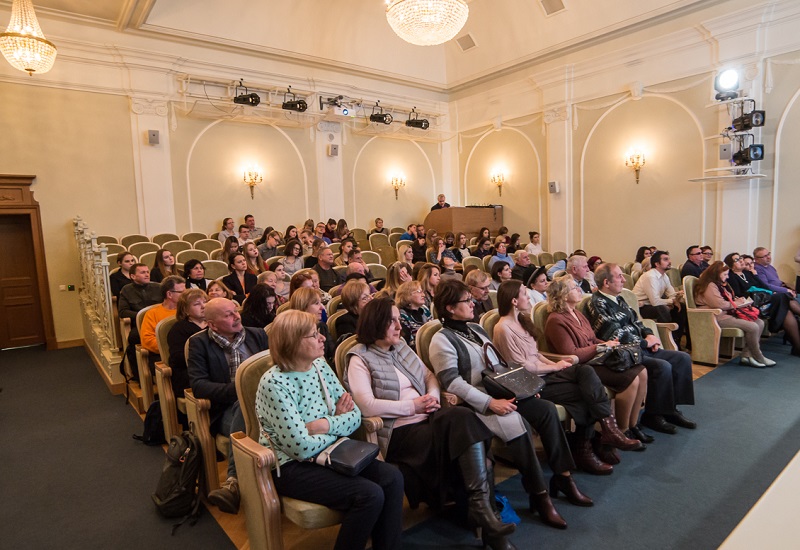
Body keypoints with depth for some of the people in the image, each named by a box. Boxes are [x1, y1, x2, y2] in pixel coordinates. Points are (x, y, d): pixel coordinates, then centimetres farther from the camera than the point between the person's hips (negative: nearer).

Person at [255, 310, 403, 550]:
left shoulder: (320, 366, 1)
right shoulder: (275, 383, -21)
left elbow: (355, 415, 2)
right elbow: (302, 448, -24)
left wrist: (328, 424, -18)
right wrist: (338, 424, -9)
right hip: (292, 467, -7)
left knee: (392, 478, -12)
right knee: (370, 495, -22)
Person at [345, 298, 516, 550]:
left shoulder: (402, 347, 19)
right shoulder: (360, 358, -4)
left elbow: (429, 376, 23)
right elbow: (366, 406, -17)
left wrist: (432, 396, -1)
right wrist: (412, 406, -13)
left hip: (426, 419, 6)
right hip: (397, 431, -6)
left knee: (462, 417, -25)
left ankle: (481, 504, -21)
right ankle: (480, 505, -9)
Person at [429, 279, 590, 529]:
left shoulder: (476, 329, 16)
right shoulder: (442, 340, -10)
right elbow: (452, 383, -19)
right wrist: (490, 403, -24)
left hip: (499, 392, 8)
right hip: (474, 403, -8)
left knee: (546, 409, -9)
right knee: (517, 424, -30)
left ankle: (563, 475, 1)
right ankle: (539, 494, -15)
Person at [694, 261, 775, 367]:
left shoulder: (720, 284, 21)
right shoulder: (710, 286, -13)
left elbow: (730, 299, 27)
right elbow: (721, 304, -21)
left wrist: (740, 300, 5)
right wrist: (738, 303, -5)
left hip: (727, 314, 11)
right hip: (718, 318, -11)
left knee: (760, 323, 0)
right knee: (752, 327, -21)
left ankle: (747, 355, -5)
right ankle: (758, 358, -2)